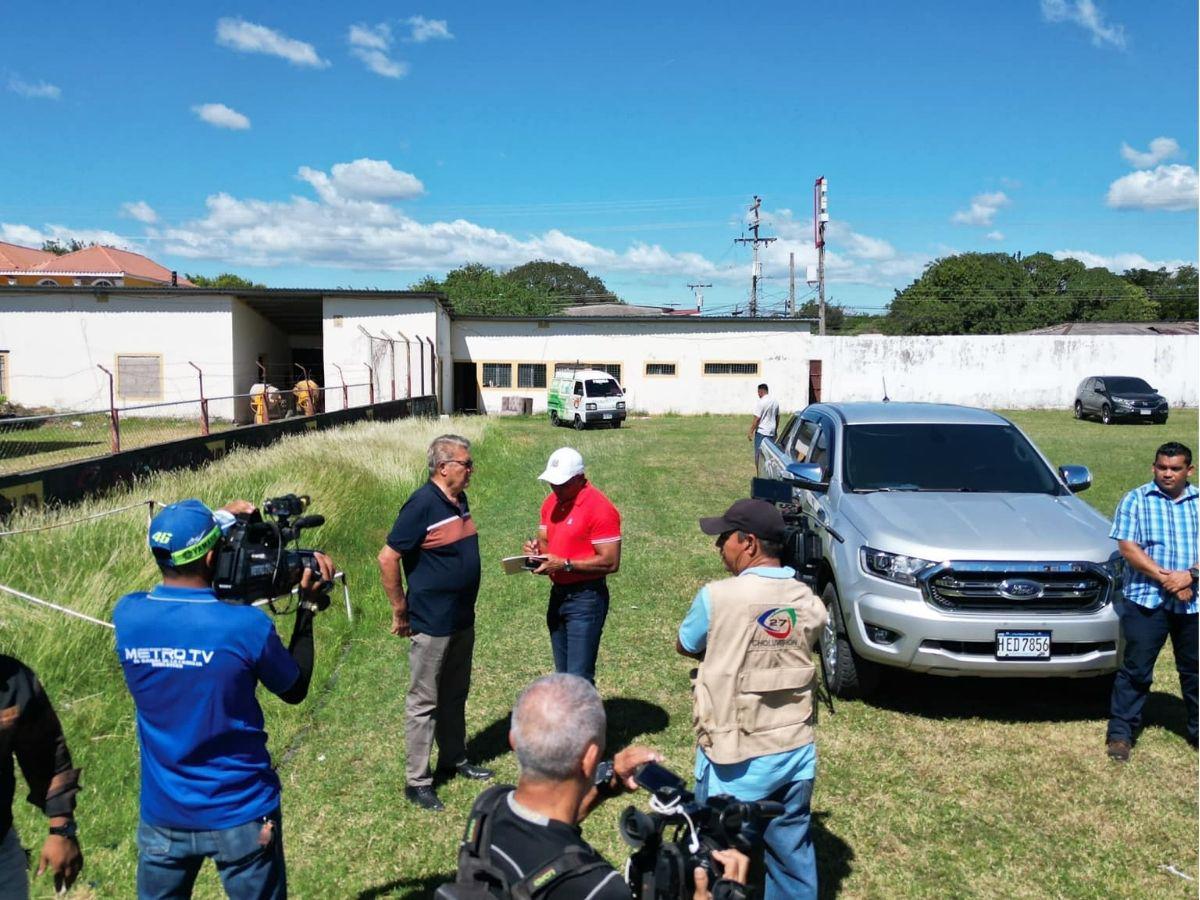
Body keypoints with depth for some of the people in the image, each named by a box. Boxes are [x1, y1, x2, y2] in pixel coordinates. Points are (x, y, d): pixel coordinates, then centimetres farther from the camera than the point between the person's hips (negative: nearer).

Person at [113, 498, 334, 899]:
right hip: (241, 815, -3)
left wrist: (218, 520, 10)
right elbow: (296, 690, -5)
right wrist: (308, 604, 0)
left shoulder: (127, 615, -13)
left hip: (162, 816, 3)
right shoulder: (247, 624, -23)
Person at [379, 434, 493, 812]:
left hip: (462, 621, 8)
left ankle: (454, 759, 37)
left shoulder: (460, 501, 6)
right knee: (423, 703, 4)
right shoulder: (423, 504, -20)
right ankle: (417, 781, 15)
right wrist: (401, 611, -13)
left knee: (455, 696, 21)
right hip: (431, 624, -8)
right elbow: (388, 558, -19)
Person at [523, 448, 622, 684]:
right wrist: (536, 547, -7)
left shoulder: (600, 508, -16)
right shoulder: (552, 502, 9)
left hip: (586, 598, -8)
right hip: (558, 594, 8)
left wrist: (565, 565, -22)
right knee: (562, 675, 15)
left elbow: (610, 562, -19)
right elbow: (545, 540, 17)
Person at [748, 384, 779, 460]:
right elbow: (777, 418, 18)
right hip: (772, 432, 7)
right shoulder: (775, 402, 9)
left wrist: (751, 432, -11)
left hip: (761, 433, -7)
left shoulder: (761, 402, -14)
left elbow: (757, 419, -17)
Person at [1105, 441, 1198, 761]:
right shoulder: (1136, 500, 1)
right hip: (1146, 599, -3)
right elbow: (1127, 546, -7)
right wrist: (1165, 578, -16)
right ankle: (1121, 732, 8)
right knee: (1136, 669, 1)